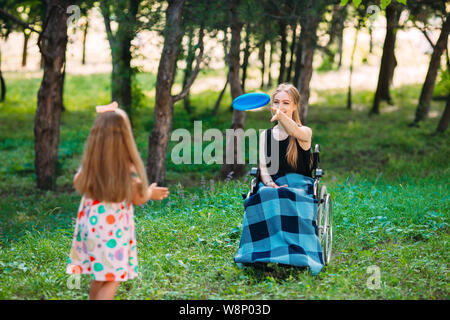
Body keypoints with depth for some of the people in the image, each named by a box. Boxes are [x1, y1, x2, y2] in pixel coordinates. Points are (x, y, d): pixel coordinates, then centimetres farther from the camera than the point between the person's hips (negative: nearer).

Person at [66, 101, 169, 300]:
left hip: (91, 223, 5)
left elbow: (77, 184, 11)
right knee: (112, 280, 1)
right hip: (115, 229, -5)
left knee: (98, 278, 18)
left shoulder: (90, 162, -3)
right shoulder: (129, 167, -14)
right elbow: (138, 199, -6)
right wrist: (150, 192, 15)